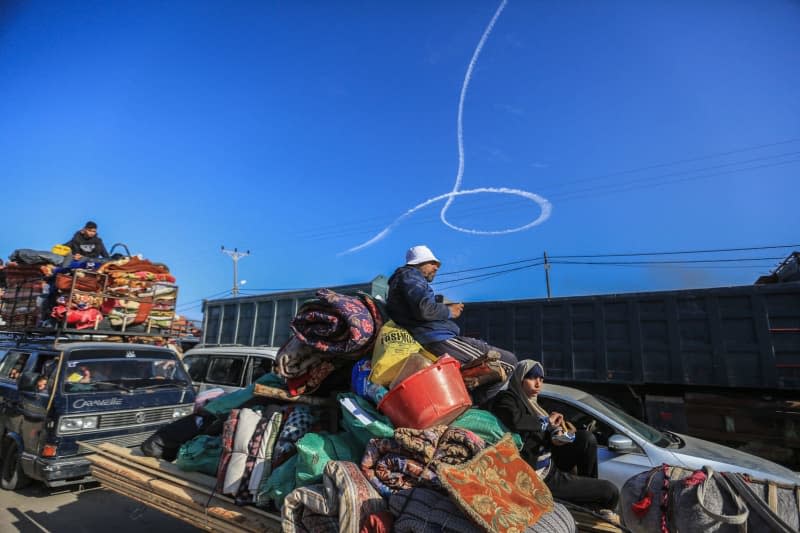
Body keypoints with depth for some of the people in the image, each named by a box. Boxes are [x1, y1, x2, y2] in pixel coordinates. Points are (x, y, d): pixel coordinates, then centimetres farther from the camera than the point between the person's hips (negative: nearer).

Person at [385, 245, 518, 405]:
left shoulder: (404, 278, 28)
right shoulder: (410, 274, -4)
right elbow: (424, 309, -22)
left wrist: (445, 308, 14)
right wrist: (449, 311, -5)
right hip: (437, 339, -11)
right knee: (508, 361, -8)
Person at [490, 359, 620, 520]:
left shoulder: (530, 402, 11)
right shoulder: (505, 399, -16)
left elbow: (542, 433, 8)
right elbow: (516, 421, -36)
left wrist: (555, 433, -17)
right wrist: (547, 422, -16)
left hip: (549, 463, 8)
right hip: (541, 476, -8)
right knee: (610, 491, -3)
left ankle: (589, 490, 11)